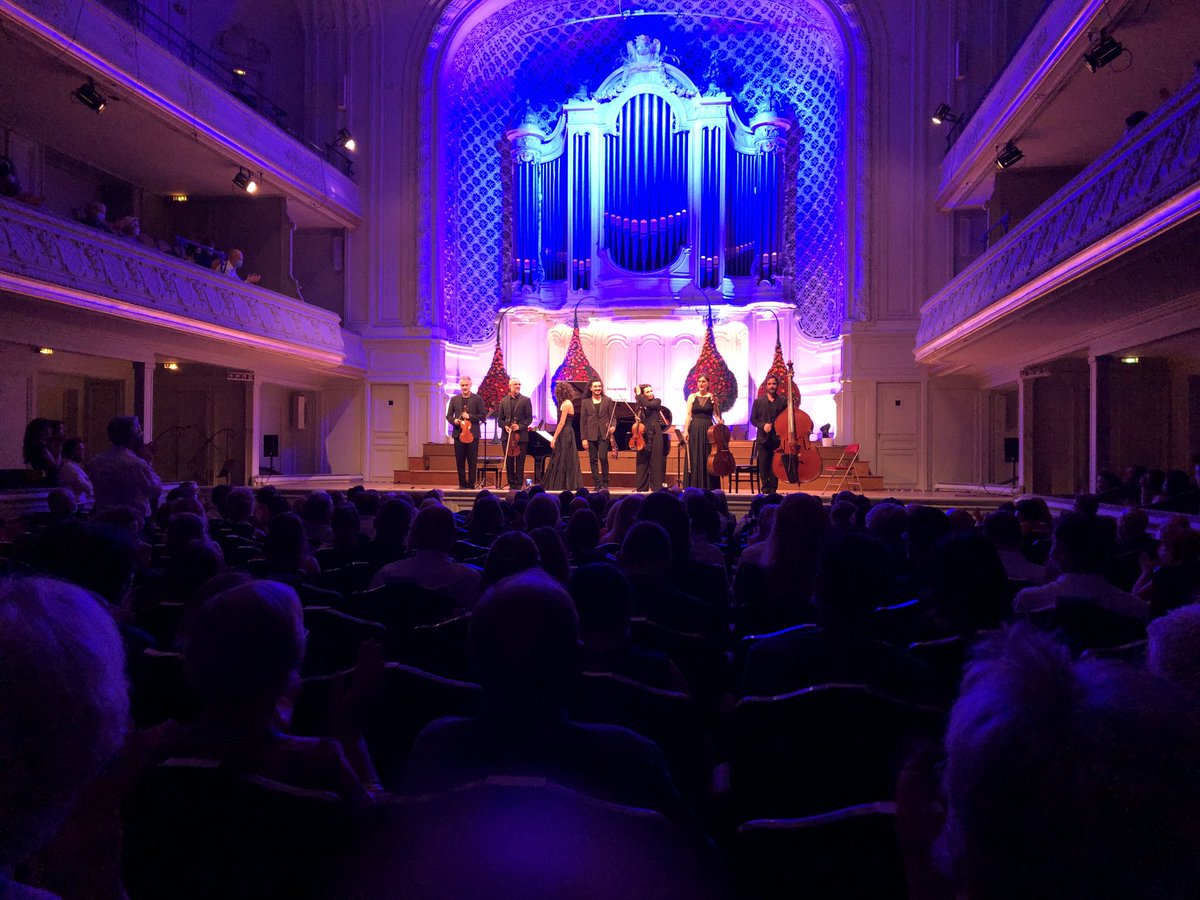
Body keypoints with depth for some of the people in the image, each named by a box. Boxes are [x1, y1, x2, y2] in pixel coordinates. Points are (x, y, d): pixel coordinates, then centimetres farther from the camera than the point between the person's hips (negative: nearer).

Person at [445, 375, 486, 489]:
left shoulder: (478, 399, 2)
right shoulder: (454, 399, 11)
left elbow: (483, 415, -2)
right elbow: (448, 416, 11)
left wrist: (470, 416, -14)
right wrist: (454, 420, -9)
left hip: (472, 433, -2)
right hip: (458, 433, 3)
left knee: (472, 461, 0)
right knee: (460, 461, 4)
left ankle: (471, 484, 7)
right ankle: (462, 484, 12)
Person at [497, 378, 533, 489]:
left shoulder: (526, 400, 3)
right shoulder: (504, 401, 11)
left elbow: (529, 418, -1)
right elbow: (500, 419, 12)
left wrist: (520, 426, -14)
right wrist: (505, 426, -7)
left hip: (521, 436, -3)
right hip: (507, 436, 3)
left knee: (520, 462, 0)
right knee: (509, 462, 4)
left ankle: (519, 484, 6)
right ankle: (511, 483, 12)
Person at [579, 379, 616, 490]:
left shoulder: (608, 400, 7)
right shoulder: (585, 402, 6)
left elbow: (612, 416, 8)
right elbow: (583, 421, 5)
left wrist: (613, 426, -14)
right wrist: (584, 438, 0)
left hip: (604, 434, -1)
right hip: (591, 435, 1)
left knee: (603, 457, -13)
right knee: (593, 460, 3)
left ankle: (605, 484, 1)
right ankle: (597, 485, 10)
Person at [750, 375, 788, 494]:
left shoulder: (784, 401, 7)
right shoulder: (758, 401, 9)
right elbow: (753, 419, 7)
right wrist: (763, 425, -10)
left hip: (778, 438, -1)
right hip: (763, 438, 1)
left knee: (775, 464, -2)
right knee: (763, 464, 0)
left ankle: (773, 488, 5)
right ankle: (765, 487, 8)